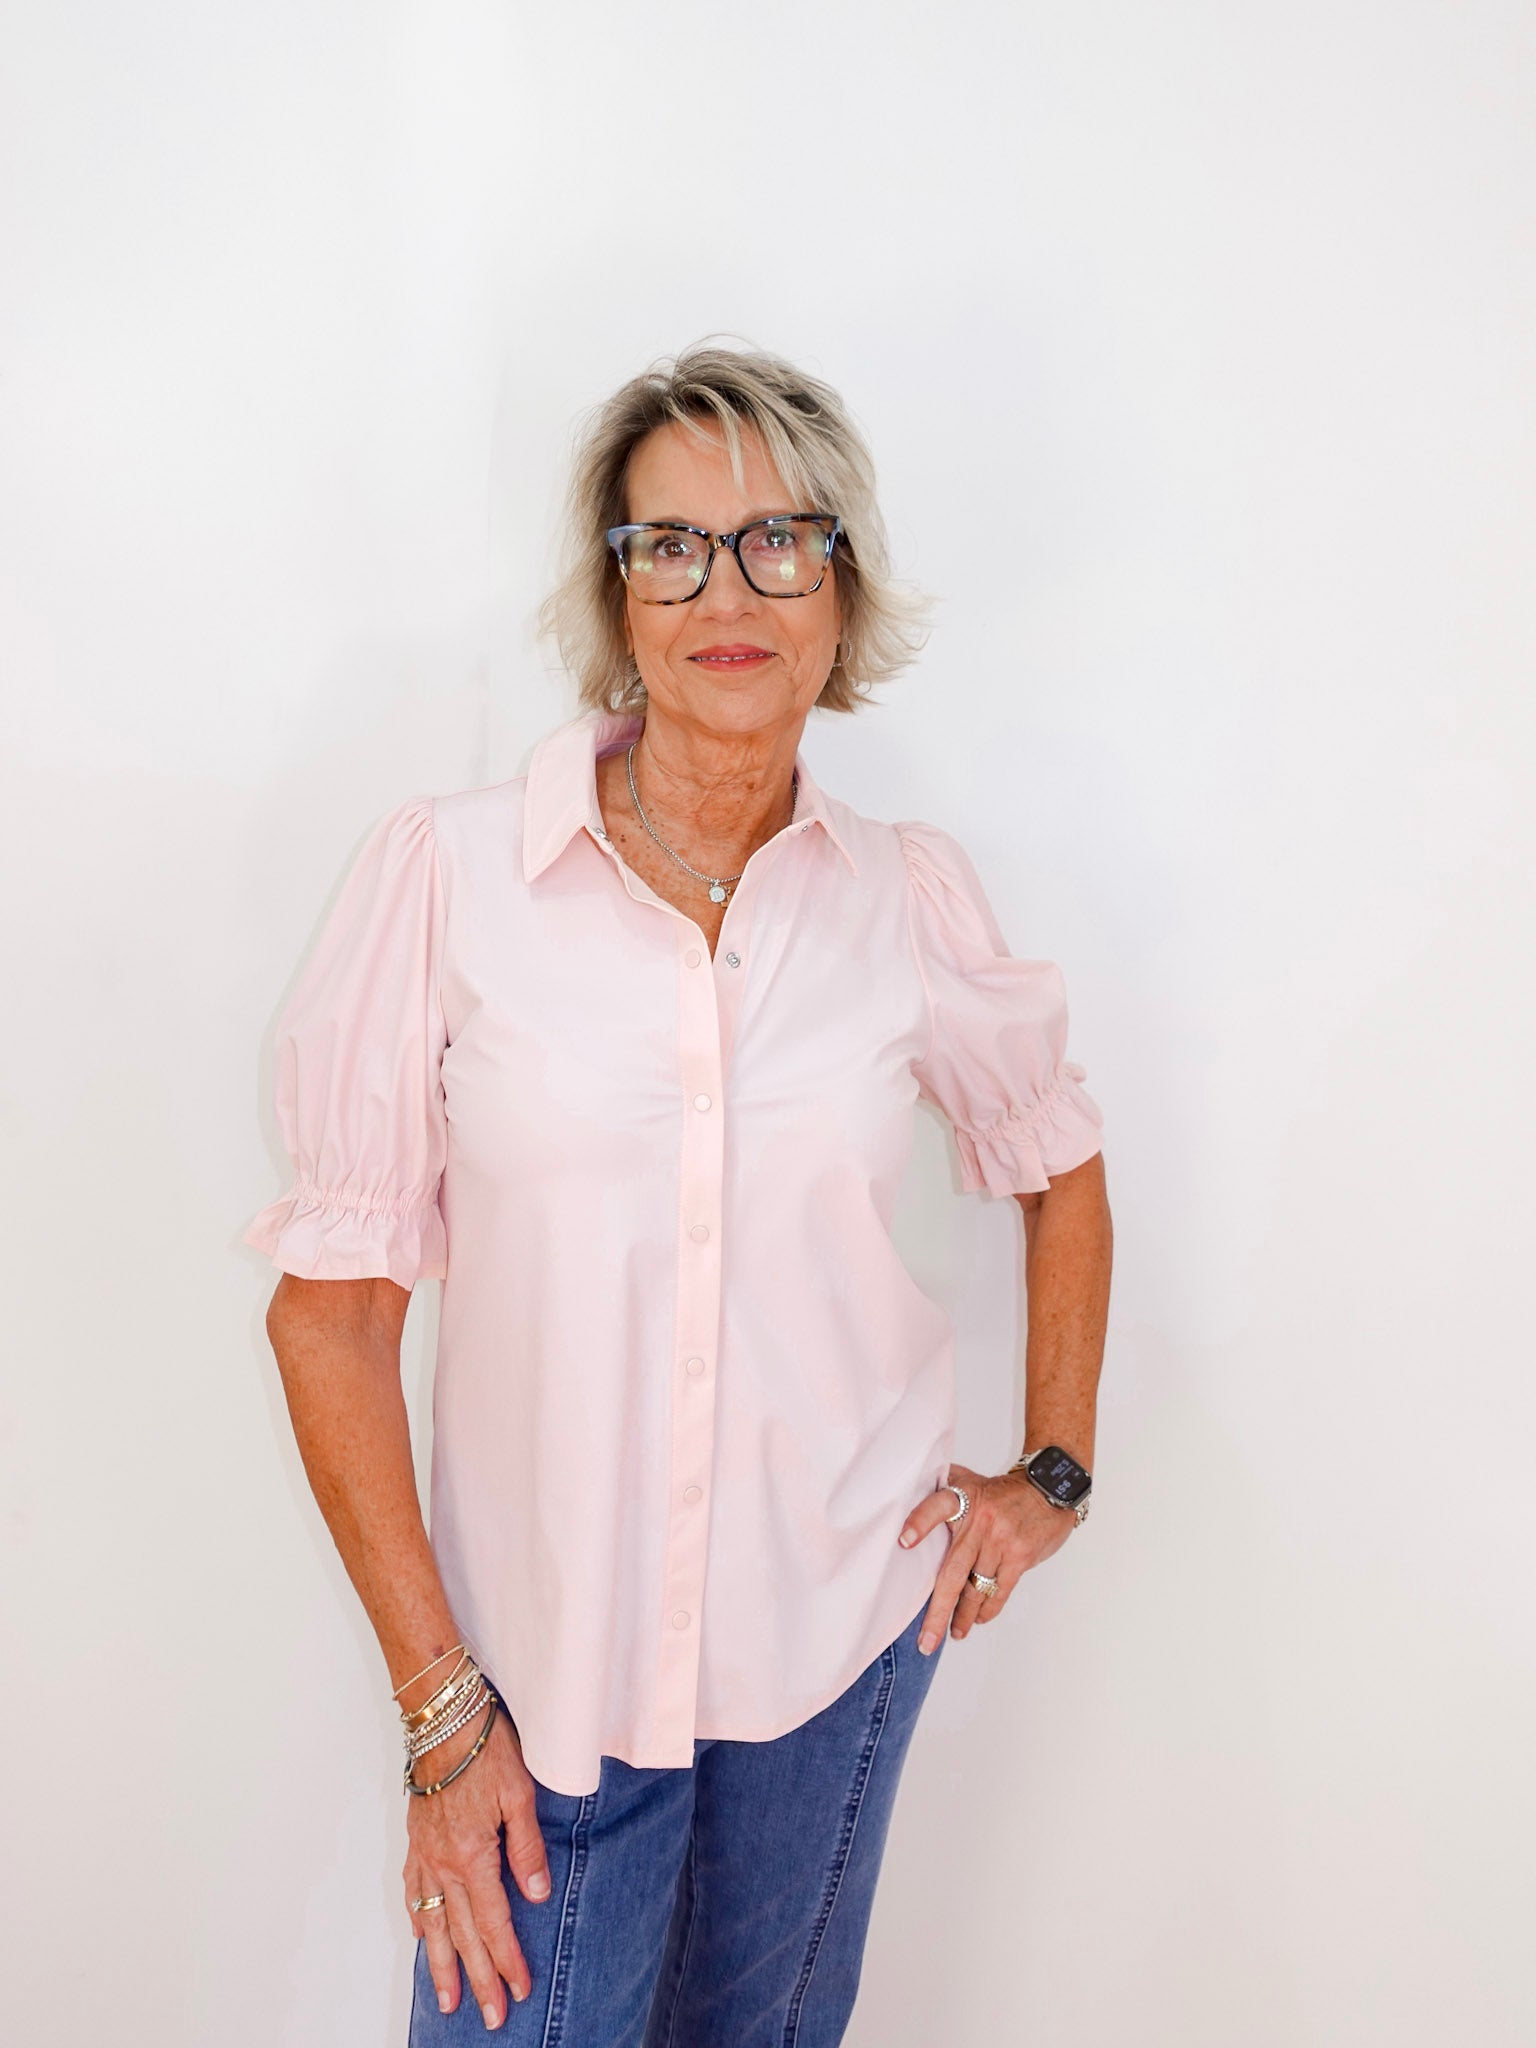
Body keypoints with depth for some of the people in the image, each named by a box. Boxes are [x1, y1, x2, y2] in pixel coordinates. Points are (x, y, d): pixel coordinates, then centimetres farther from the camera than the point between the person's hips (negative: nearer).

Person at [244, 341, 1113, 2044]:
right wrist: (439, 1698, -8)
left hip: (841, 1627, 3)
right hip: (543, 1647, -2)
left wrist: (1051, 1473, 8)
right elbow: (332, 1301, -9)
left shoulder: (909, 898, -4)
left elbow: (1060, 1171, 13)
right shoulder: (449, 872, -12)